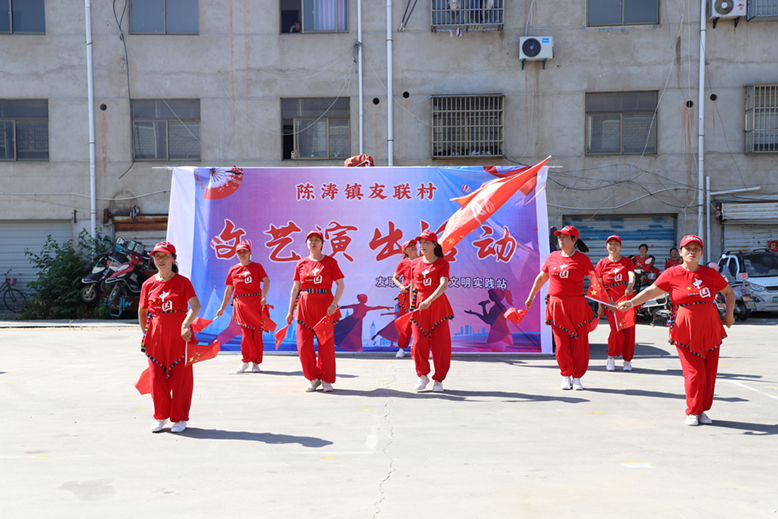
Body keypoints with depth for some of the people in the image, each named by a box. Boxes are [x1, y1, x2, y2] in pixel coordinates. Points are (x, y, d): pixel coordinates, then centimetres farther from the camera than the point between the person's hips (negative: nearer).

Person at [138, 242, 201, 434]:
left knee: (181, 376, 2)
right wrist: (145, 334, 9)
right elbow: (142, 312, 14)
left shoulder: (183, 282, -2)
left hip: (179, 335, -2)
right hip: (156, 335, 2)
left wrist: (186, 325, -31)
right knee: (156, 377, 6)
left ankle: (180, 418, 16)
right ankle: (160, 417, 23)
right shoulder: (149, 284, 6)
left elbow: (195, 306, -16)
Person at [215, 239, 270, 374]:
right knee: (246, 332, -4)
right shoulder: (233, 270, 12)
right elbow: (229, 289, 16)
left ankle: (256, 362, 10)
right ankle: (246, 360, 11)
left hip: (256, 303, -1)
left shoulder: (257, 266, 6)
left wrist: (263, 296, -23)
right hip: (240, 304, 1)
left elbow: (266, 281, -6)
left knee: (257, 332, 0)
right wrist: (222, 307, 17)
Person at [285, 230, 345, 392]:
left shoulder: (330, 262, 1)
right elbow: (295, 288, 12)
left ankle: (326, 380, 14)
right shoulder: (301, 264, 9)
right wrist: (290, 311, 10)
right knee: (303, 345, -2)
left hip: (324, 304, -2)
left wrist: (334, 304, -17)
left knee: (326, 344, 0)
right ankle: (313, 378, 14)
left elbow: (340, 284, -3)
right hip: (305, 305, 3)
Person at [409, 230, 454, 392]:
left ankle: (438, 380, 13)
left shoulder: (442, 263, -3)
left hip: (438, 306, -2)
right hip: (419, 308, 3)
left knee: (440, 344, -1)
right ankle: (422, 376, 17)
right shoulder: (414, 263, 9)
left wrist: (429, 301, -31)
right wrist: (411, 307, 10)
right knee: (418, 343, -3)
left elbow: (443, 285, -18)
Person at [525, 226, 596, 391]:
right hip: (556, 306, 2)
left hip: (576, 306, -2)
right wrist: (531, 297, 23)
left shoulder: (582, 259, -2)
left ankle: (577, 377, 15)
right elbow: (541, 278, 18)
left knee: (579, 342, 2)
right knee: (561, 344, 1)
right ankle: (566, 376, 15)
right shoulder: (553, 257, 8)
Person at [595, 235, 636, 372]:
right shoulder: (602, 263, 8)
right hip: (611, 299, -2)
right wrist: (600, 305, -2)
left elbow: (631, 275, -10)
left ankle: (627, 360, 16)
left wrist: (630, 286, -32)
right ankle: (611, 357, 11)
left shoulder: (627, 261, 10)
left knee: (629, 330, 1)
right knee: (616, 330, -11)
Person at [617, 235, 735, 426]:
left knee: (709, 372, 4)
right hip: (686, 331, -3)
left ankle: (703, 410, 21)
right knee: (694, 372, -8)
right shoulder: (672, 274, -2)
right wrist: (631, 302, -21)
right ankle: (693, 412, 10)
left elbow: (729, 292, 21)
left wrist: (729, 313, 9)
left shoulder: (711, 273, 7)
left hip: (710, 330, 4)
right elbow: (651, 291, -7)